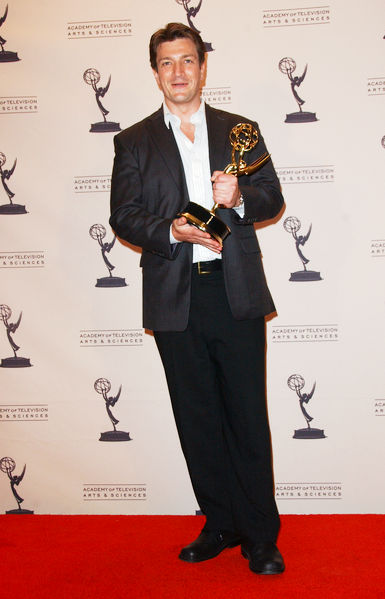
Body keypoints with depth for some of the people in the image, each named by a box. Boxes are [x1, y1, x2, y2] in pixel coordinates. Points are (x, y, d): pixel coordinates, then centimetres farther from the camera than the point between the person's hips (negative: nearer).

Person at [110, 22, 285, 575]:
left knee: (248, 416, 2)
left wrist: (240, 197, -13)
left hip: (236, 293, 0)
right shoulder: (134, 142, 10)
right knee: (197, 420, 9)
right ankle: (221, 524, 25)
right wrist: (171, 231, -16)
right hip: (174, 300, 1)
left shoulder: (240, 130, 12)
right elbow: (124, 216, 2)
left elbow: (273, 198, 9)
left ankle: (260, 535, 15)